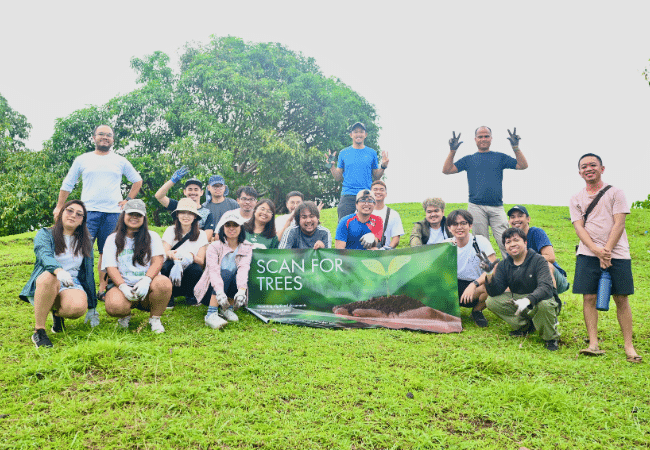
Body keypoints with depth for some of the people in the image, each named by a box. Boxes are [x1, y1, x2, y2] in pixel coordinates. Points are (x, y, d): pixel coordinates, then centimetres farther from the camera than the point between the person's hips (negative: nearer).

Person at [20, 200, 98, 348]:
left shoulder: (85, 242, 15)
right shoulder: (45, 234, 5)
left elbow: (89, 272, 15)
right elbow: (44, 255, -17)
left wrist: (92, 308, 12)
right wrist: (59, 271, -43)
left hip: (72, 284, 2)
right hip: (42, 285, -2)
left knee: (78, 307, -35)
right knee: (49, 277, -40)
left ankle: (58, 313, 4)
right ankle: (38, 331, -26)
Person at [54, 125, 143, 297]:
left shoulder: (120, 161, 12)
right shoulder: (82, 160, 10)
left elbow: (137, 181, 21)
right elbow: (67, 184, 16)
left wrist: (128, 200, 10)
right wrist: (59, 207, 11)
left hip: (113, 213, 1)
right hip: (89, 211, -1)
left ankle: (103, 289, 11)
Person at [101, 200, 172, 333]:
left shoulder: (152, 236, 12)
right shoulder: (113, 239, 12)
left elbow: (157, 261, -2)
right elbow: (111, 267, 1)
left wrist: (146, 280, -22)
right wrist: (123, 287, -18)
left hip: (146, 287, 0)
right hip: (122, 284, 0)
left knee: (163, 283, -35)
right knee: (114, 306, -34)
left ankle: (155, 319, -7)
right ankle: (126, 315, 7)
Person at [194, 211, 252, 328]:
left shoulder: (246, 247, -2)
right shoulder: (214, 247, -8)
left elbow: (244, 268, -20)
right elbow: (213, 270, -24)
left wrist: (241, 291, -39)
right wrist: (220, 292, -43)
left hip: (231, 291, 2)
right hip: (211, 290, -2)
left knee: (237, 277, -29)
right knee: (226, 273, -31)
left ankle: (227, 308, -8)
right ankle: (211, 314, -35)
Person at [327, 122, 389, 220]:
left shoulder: (372, 153, 10)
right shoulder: (343, 153, 10)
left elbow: (376, 177, 13)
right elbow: (338, 178, 11)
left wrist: (383, 166, -3)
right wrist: (331, 166, -4)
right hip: (348, 194, 0)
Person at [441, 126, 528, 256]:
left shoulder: (500, 157, 17)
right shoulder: (468, 159, 15)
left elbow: (523, 166, 10)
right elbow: (446, 170, 8)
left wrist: (516, 147, 0)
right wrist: (452, 151, 0)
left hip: (497, 207, 0)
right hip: (476, 207, 0)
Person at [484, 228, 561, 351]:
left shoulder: (538, 260, -15)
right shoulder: (504, 265, -1)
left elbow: (546, 288, -29)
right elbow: (495, 292, -9)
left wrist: (528, 300, -47)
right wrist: (490, 275, -28)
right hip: (517, 301, 5)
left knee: (544, 304, -39)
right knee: (491, 301, -14)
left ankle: (551, 338, -8)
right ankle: (525, 326, 3)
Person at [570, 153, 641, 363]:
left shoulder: (615, 193, 6)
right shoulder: (576, 199, 12)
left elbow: (619, 224, -2)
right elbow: (579, 228, 1)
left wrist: (607, 251, -12)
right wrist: (597, 251, -14)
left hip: (617, 254, -1)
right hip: (588, 255, 2)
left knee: (622, 299, -1)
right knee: (589, 298, -4)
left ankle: (628, 346, 6)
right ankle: (593, 343, 0)